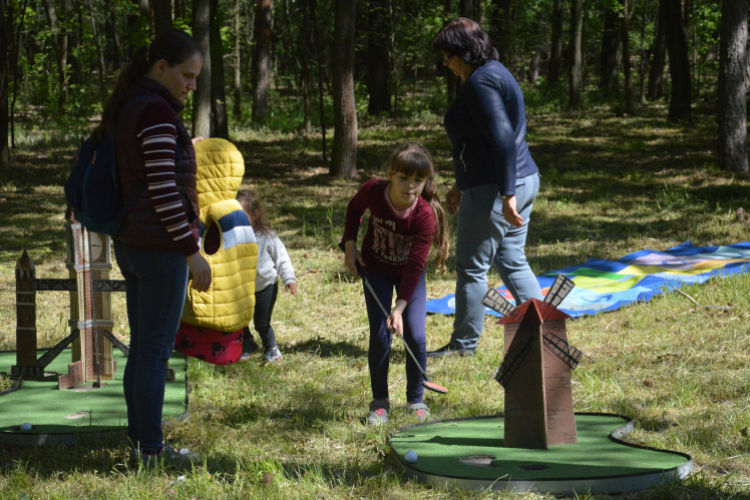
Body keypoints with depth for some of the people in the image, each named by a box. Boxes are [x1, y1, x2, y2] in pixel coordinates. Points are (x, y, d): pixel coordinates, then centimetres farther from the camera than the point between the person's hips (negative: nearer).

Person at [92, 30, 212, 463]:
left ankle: (139, 440, 21)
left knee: (142, 347, 14)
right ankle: (150, 451, 1)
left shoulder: (123, 110, 12)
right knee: (156, 351, -4)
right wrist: (193, 252, -17)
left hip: (130, 245, 9)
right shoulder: (156, 112, -17)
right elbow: (163, 187, -21)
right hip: (160, 248, -9)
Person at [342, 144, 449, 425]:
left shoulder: (426, 216, -31)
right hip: (376, 270, 1)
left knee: (415, 337, -10)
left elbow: (415, 266, -30)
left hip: (409, 274, -1)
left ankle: (416, 400, 10)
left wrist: (399, 308, -35)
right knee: (380, 336, -6)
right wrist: (349, 244, -8)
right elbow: (354, 208, 2)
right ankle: (379, 402, 9)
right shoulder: (373, 191, -25)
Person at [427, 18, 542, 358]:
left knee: (471, 268, 1)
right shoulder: (495, 74, 16)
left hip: (492, 190, -10)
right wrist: (461, 186, 26)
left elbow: (502, 139, -23)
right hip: (522, 181, 10)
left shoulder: (481, 82, -16)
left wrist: (506, 195, -25)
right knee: (512, 261, 15)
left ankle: (464, 344, 12)